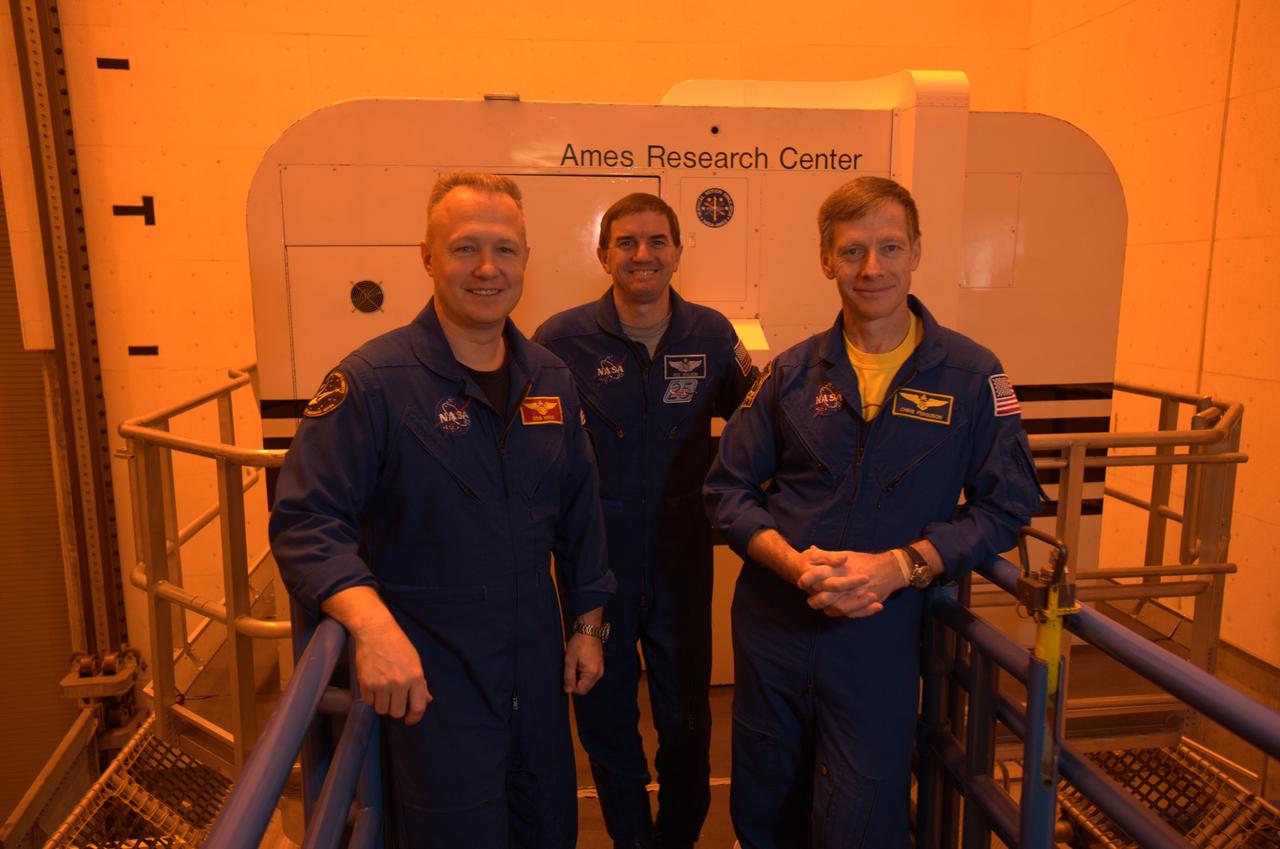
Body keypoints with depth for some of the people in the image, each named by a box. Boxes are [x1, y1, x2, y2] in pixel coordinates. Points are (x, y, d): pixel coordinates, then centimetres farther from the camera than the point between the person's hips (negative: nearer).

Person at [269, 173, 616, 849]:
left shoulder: (549, 380, 3)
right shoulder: (372, 381, -15)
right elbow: (306, 522, -19)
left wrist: (587, 622, 10)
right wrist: (371, 622, -33)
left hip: (536, 668, 6)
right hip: (428, 677, -5)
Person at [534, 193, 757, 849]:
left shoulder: (711, 334, -1)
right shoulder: (563, 339, -8)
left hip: (681, 556, 2)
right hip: (595, 564, -1)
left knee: (686, 721, 17)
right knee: (605, 720, 17)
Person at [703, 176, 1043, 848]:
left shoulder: (972, 375, -3)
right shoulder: (792, 372, 2)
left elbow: (1006, 506, -2)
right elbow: (729, 488, 3)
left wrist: (899, 566, -16)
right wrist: (794, 562, -15)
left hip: (880, 634, -2)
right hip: (773, 624, 2)